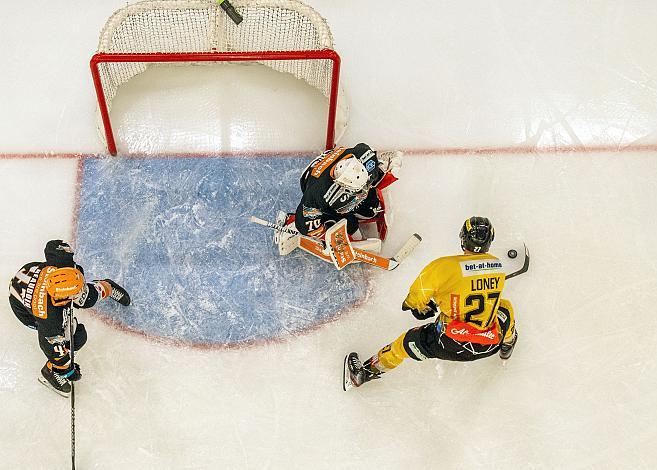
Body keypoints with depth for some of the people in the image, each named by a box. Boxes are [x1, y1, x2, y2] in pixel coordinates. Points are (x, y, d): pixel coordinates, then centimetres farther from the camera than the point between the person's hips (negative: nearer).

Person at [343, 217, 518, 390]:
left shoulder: (443, 266, -17)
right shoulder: (498, 265, 0)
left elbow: (415, 297, -6)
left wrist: (423, 307, 19)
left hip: (451, 345, -4)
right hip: (489, 345, 4)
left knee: (407, 343, 19)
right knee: (504, 305, 33)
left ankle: (366, 372, 31)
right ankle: (507, 345, 59)